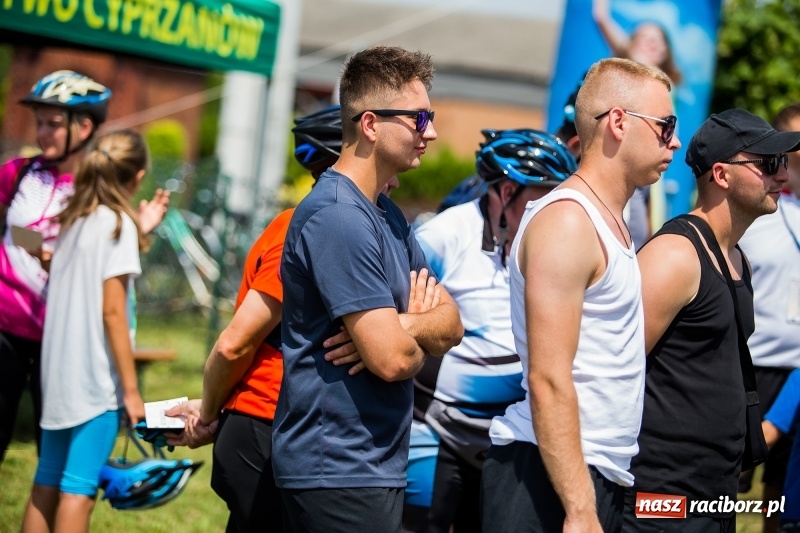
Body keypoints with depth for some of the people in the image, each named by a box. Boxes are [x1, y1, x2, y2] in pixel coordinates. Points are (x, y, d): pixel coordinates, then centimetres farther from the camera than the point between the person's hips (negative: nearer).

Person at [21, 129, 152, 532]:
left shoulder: (73, 220, 12)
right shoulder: (119, 223, -10)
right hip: (95, 377, -7)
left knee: (47, 482, 12)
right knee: (79, 488, -6)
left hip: (59, 373, 7)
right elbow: (111, 311, -14)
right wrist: (130, 388, -12)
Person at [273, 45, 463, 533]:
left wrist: (401, 324, -13)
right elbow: (392, 359, -24)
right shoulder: (338, 218, -19)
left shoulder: (387, 214, 13)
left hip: (377, 464, 9)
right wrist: (414, 340, 0)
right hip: (339, 471, -9)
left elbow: (450, 325, 8)